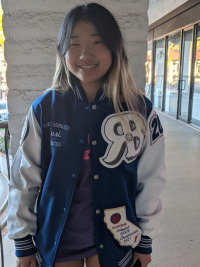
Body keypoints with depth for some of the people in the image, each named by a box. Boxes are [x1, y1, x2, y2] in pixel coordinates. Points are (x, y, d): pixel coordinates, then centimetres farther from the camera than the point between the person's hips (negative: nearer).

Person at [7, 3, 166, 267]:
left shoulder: (140, 111, -11)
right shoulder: (44, 109, -11)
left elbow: (150, 181, -3)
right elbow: (24, 178, -4)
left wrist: (145, 241, 4)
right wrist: (23, 242, 1)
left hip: (114, 239, 0)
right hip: (56, 240, 1)